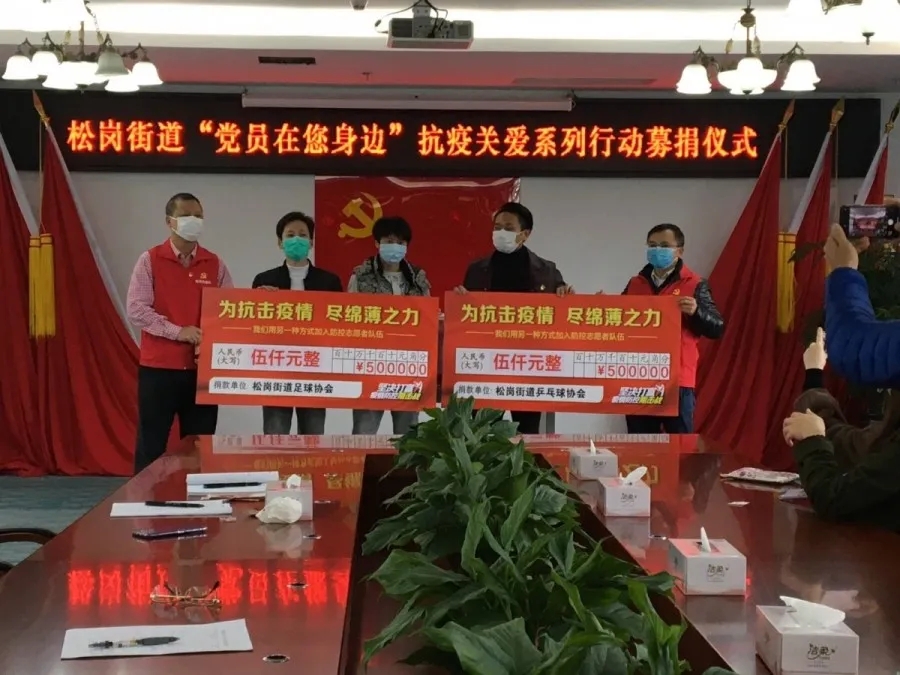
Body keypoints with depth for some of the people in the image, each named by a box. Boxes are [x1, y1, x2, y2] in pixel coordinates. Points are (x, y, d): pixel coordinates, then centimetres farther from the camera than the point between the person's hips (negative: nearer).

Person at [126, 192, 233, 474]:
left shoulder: (215, 264, 8)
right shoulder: (150, 260, -1)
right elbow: (136, 310, -9)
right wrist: (177, 331, -17)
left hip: (202, 369, 3)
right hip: (158, 367, -3)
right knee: (151, 445, 2)